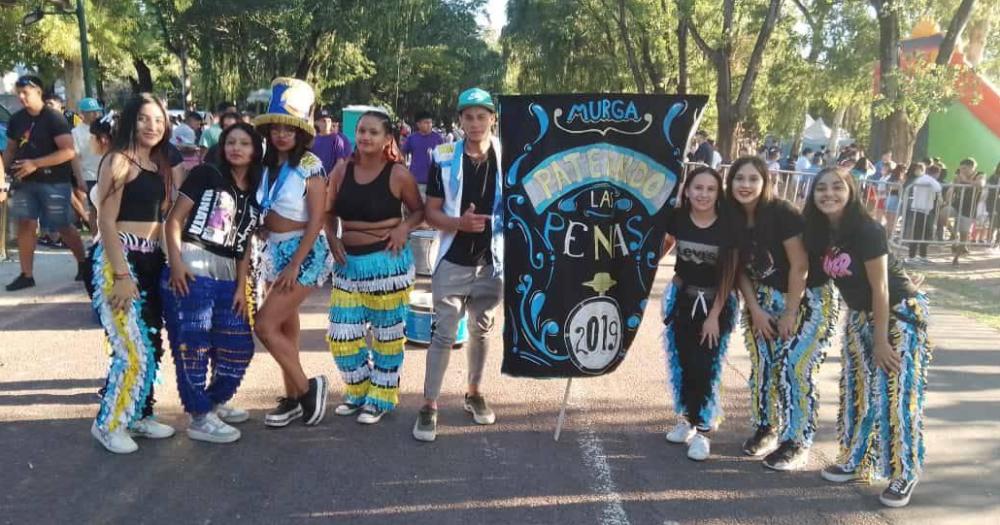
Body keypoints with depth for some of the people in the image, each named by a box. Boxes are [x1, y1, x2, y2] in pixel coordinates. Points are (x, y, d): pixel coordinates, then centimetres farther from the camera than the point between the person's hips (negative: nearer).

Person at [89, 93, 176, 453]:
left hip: (151, 260, 8)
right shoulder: (119, 160, -9)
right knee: (134, 350, -10)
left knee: (152, 345, 12)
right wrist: (122, 275, -18)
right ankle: (108, 424, 8)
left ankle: (138, 415, 27)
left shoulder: (159, 165, 14)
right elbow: (106, 222, -14)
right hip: (119, 260, -8)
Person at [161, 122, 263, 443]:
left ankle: (214, 403, 30)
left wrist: (241, 287, 6)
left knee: (240, 346, 8)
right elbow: (174, 219, -4)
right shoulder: (205, 175, 1)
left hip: (227, 278, 6)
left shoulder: (254, 195, 16)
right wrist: (176, 263, -14)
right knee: (192, 345, -4)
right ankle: (200, 419, 7)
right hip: (192, 270, -6)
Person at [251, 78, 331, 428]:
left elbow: (316, 221, -16)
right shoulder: (267, 166, 6)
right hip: (273, 251, 7)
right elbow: (263, 213, 13)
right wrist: (264, 247, 4)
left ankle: (307, 387, 3)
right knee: (286, 327, 12)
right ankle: (293, 398, 23)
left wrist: (294, 265, -19)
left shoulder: (309, 166, -13)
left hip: (303, 253, -7)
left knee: (264, 325, -11)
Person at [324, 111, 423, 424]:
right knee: (341, 334, 6)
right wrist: (332, 238, -4)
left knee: (387, 332, 7)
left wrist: (404, 227, -15)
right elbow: (329, 212, 12)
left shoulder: (398, 174, -7)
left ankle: (381, 398, 24)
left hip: (387, 260, -4)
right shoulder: (342, 171, 3)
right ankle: (358, 392, 28)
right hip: (349, 260, 4)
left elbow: (419, 210, 4)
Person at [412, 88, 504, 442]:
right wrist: (459, 222, -21)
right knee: (443, 333, -1)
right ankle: (429, 406, 7)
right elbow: (431, 212, -3)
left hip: (492, 260, 2)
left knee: (482, 330, 16)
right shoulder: (444, 158, -4)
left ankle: (474, 393, 33)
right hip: (453, 260, -2)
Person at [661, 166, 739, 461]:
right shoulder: (677, 218, -10)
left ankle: (702, 429, 11)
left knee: (705, 366, -3)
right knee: (681, 361, 6)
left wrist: (714, 316, -10)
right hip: (681, 298, 2)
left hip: (717, 302, -2)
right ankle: (687, 418, 26)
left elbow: (729, 274, -10)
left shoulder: (728, 226, -14)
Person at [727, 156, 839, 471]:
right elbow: (741, 269, 1)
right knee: (763, 365, 7)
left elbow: (800, 266, -19)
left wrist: (790, 313, -14)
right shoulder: (733, 218, -6)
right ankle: (766, 428, 26)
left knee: (796, 368, -7)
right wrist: (755, 310, -6)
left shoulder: (782, 213, -22)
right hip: (765, 298, 6)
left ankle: (797, 444, 5)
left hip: (807, 298, -5)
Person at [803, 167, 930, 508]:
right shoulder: (820, 231, -4)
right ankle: (857, 461, 24)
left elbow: (880, 288, -21)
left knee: (895, 395, -6)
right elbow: (827, 276, 7)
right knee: (858, 390, 11)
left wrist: (881, 341, -17)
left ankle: (904, 475, 6)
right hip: (860, 315, 7)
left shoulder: (866, 230, -23)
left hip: (901, 313, -7)